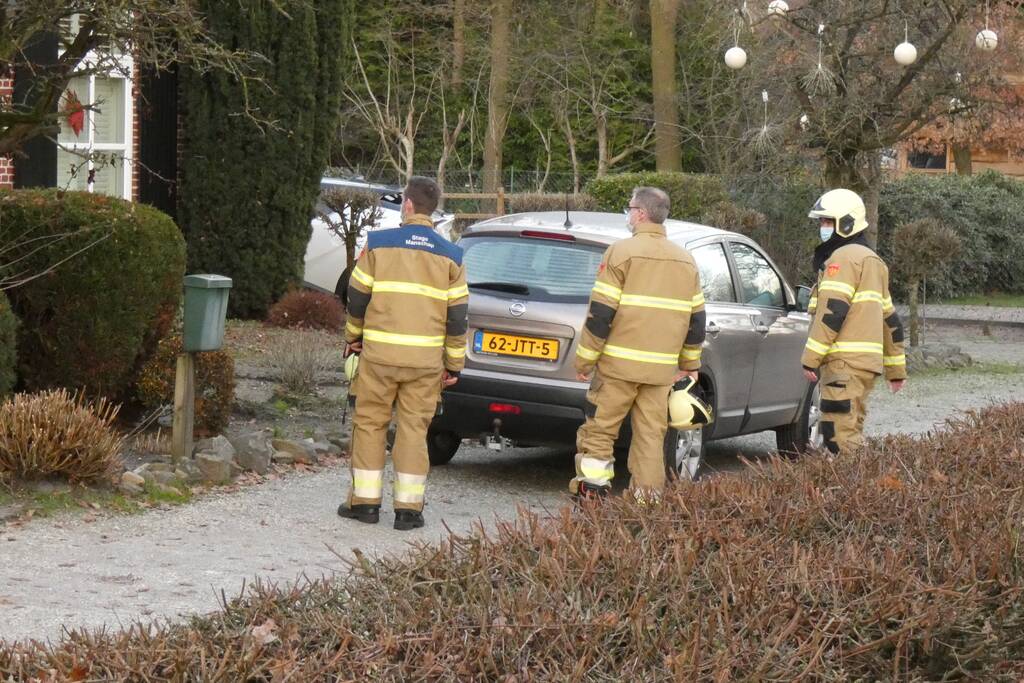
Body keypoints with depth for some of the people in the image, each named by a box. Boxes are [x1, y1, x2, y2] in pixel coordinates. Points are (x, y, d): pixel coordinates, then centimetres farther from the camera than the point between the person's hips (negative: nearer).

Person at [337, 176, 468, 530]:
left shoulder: (378, 243, -2)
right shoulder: (449, 255, 3)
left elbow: (357, 297, 3)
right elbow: (457, 315, 3)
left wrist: (352, 336, 19)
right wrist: (454, 364, 10)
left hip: (379, 353, -1)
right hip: (426, 358, 1)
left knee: (370, 424, 9)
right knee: (414, 428, 6)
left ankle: (365, 501, 12)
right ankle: (409, 507, 5)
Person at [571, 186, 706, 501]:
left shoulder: (622, 252, -7)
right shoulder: (685, 261, 13)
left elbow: (600, 313, -10)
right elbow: (696, 318, 17)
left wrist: (585, 359, -4)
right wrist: (690, 364, 26)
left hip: (619, 364, -5)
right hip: (662, 367, 5)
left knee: (599, 429, 3)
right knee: (651, 435, 8)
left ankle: (593, 490, 3)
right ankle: (647, 496, 7)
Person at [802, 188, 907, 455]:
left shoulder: (843, 258, -8)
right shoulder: (872, 260, 24)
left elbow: (833, 312, -18)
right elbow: (890, 319, 25)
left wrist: (811, 358, -18)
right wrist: (897, 370, 28)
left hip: (845, 363, -10)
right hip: (867, 363, 10)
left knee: (840, 437, -13)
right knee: (850, 433, 13)